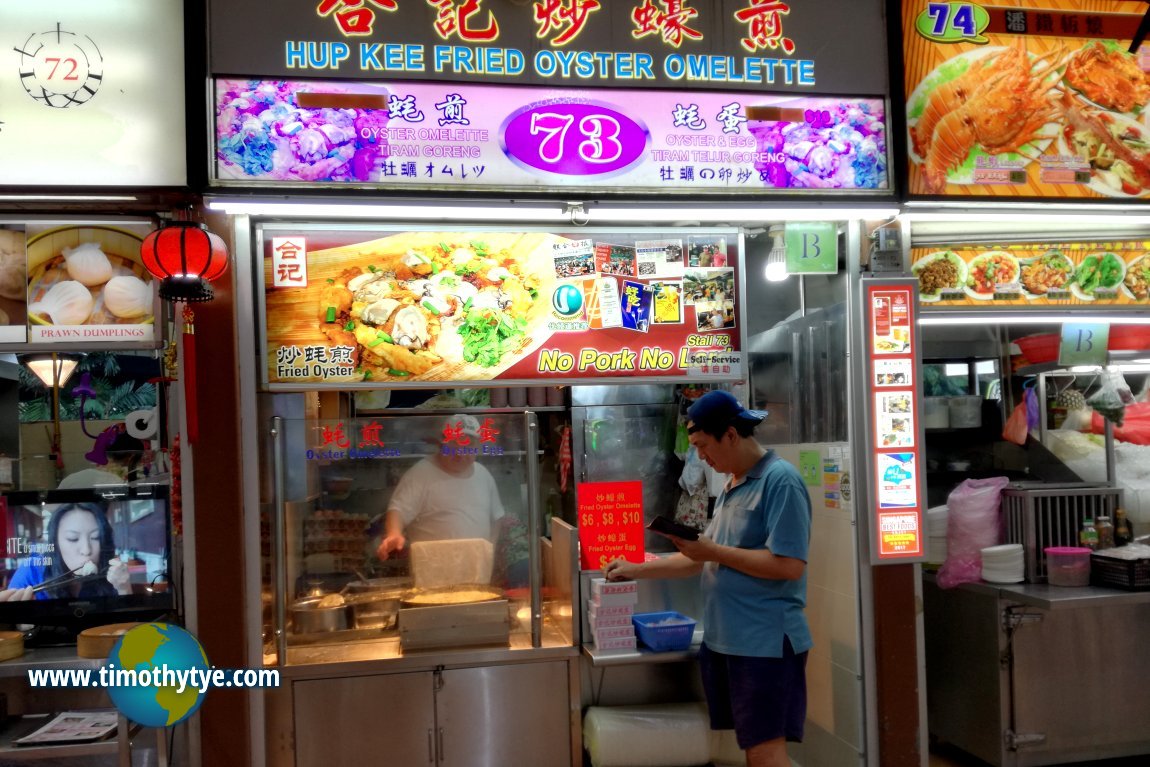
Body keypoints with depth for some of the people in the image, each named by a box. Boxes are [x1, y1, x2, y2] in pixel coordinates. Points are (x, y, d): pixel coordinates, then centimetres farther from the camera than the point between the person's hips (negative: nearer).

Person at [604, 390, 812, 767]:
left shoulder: (780, 480, -14)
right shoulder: (733, 486, 14)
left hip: (766, 643, -9)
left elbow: (789, 565, -21)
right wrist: (637, 569, 16)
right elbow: (706, 559, 20)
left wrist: (714, 552, -16)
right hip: (725, 640, 9)